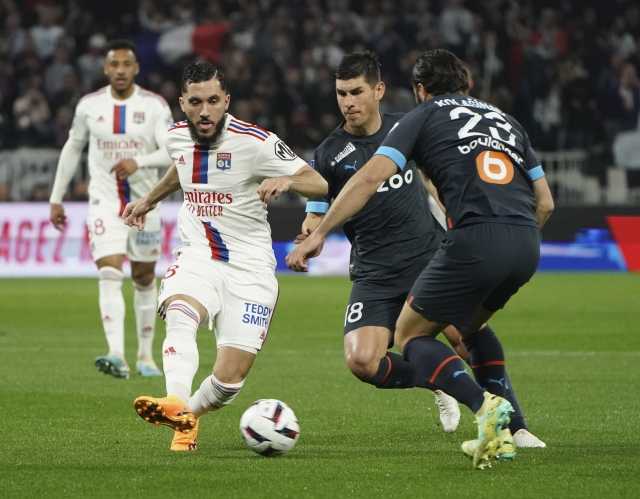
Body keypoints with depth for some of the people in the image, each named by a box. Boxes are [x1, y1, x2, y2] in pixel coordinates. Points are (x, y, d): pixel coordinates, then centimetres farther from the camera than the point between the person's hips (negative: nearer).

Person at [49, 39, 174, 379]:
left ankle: (146, 356, 24)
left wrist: (139, 161, -31)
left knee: (144, 280, 11)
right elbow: (72, 148, 13)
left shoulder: (155, 106, -5)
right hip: (104, 203, 0)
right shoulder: (89, 105, 1)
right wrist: (56, 198, 14)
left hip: (144, 202, 0)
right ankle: (116, 355, -31)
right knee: (109, 276, -18)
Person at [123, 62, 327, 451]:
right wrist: (149, 200, 38)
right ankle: (176, 404, -54)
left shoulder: (256, 142, -13)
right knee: (180, 315, -33)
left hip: (250, 266, -3)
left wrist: (287, 179, -34)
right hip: (197, 256, 3)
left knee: (230, 379, -10)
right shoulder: (177, 137, 4)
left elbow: (319, 185, -14)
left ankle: (191, 412, 22)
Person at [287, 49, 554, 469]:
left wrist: (318, 235, 0)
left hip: (476, 238, -6)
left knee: (410, 336, 8)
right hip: (527, 245, 6)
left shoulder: (425, 116, 13)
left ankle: (484, 405, -17)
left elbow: (372, 176, 0)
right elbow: (545, 202, 25)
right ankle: (506, 428, 18)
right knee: (470, 326, 32)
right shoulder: (505, 119, 28)